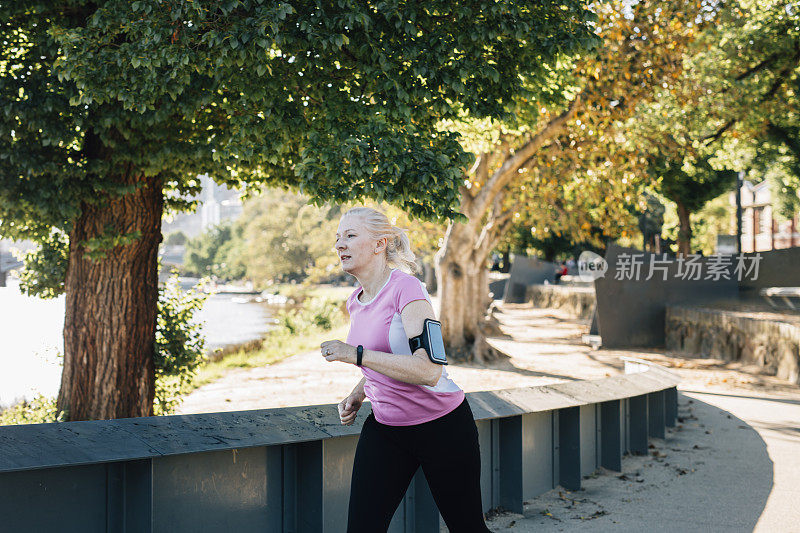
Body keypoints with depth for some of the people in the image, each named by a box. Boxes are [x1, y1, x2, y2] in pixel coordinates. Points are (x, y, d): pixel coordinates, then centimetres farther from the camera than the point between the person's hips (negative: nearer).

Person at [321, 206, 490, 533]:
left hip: (441, 427, -6)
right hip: (384, 429, 7)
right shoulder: (355, 302, 6)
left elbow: (428, 370, -30)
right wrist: (357, 395, 4)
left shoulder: (406, 288, -19)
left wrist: (355, 354, -28)